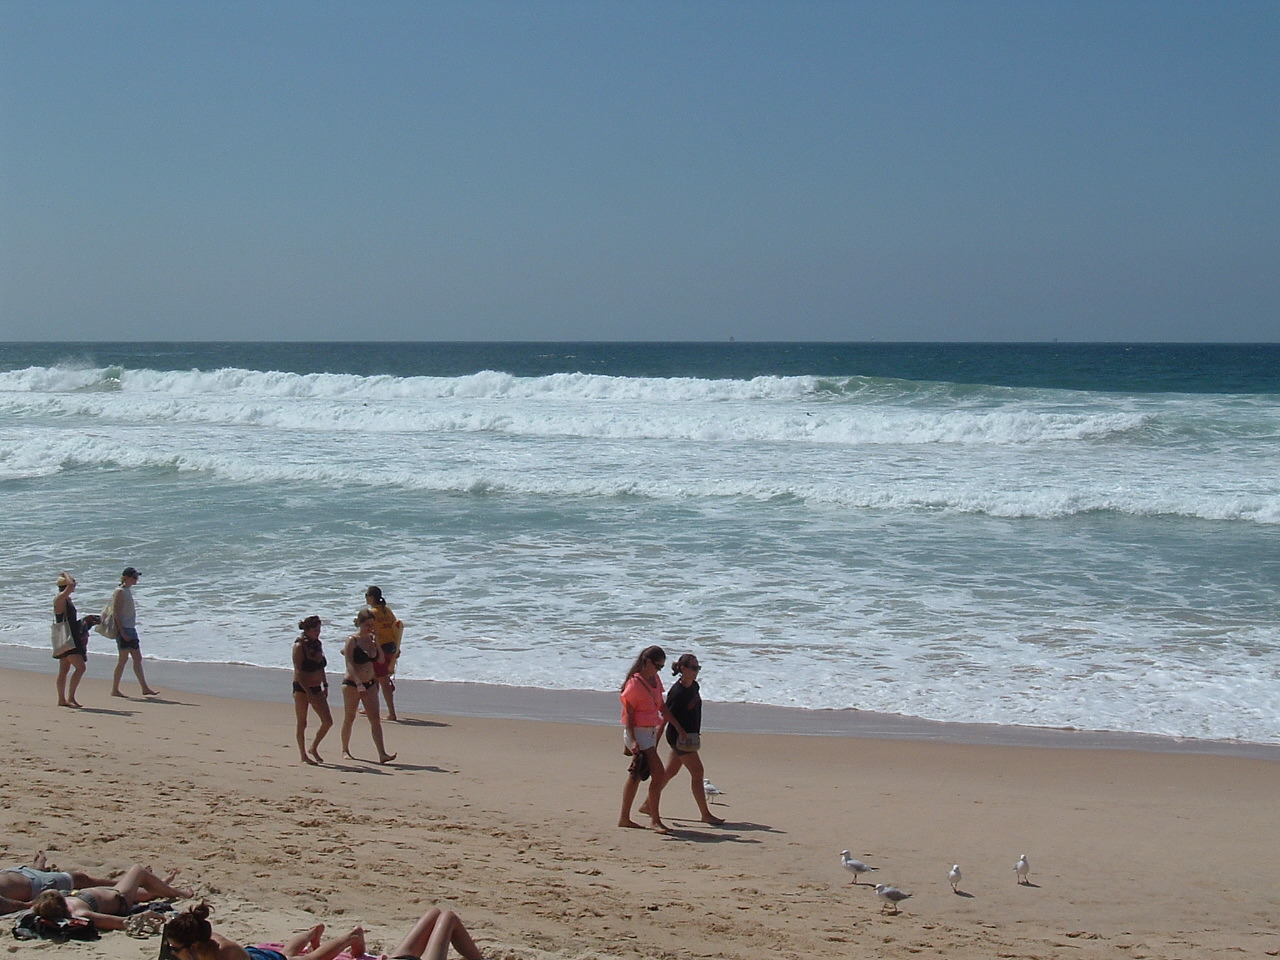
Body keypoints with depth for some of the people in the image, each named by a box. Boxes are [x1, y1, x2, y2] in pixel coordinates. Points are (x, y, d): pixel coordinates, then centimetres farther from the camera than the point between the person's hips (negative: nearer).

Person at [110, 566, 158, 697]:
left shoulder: (128, 590, 16)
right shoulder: (120, 592, -11)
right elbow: (116, 614, -16)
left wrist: (130, 632, 19)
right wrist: (122, 633, -20)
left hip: (131, 629, 9)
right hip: (123, 629, -9)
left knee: (138, 659, 8)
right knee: (124, 658, -6)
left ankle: (145, 688, 10)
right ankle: (115, 690, 0)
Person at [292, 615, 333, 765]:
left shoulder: (317, 644, 8)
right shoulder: (299, 646, -13)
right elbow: (298, 672, -17)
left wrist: (325, 685, 10)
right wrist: (308, 691, -21)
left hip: (316, 688, 7)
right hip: (301, 688, -7)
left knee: (328, 721, 3)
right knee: (302, 723, 1)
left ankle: (314, 748, 21)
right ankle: (303, 755, 10)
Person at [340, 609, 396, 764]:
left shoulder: (371, 639, 7)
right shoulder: (352, 641, -11)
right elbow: (349, 664, -19)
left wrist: (376, 641, -5)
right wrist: (359, 684, -29)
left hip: (370, 684, 5)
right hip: (352, 684, -5)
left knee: (375, 719, -4)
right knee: (349, 718, 8)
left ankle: (382, 754, -11)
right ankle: (345, 750, 25)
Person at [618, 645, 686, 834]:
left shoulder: (655, 679, 11)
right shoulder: (634, 683, -15)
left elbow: (661, 706, 21)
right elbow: (628, 713, -15)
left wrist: (677, 726, 20)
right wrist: (632, 740, -20)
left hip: (651, 731, 9)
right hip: (638, 732, -9)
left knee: (635, 776, 13)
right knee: (659, 774, -14)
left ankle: (624, 818, 19)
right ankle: (655, 820, -8)